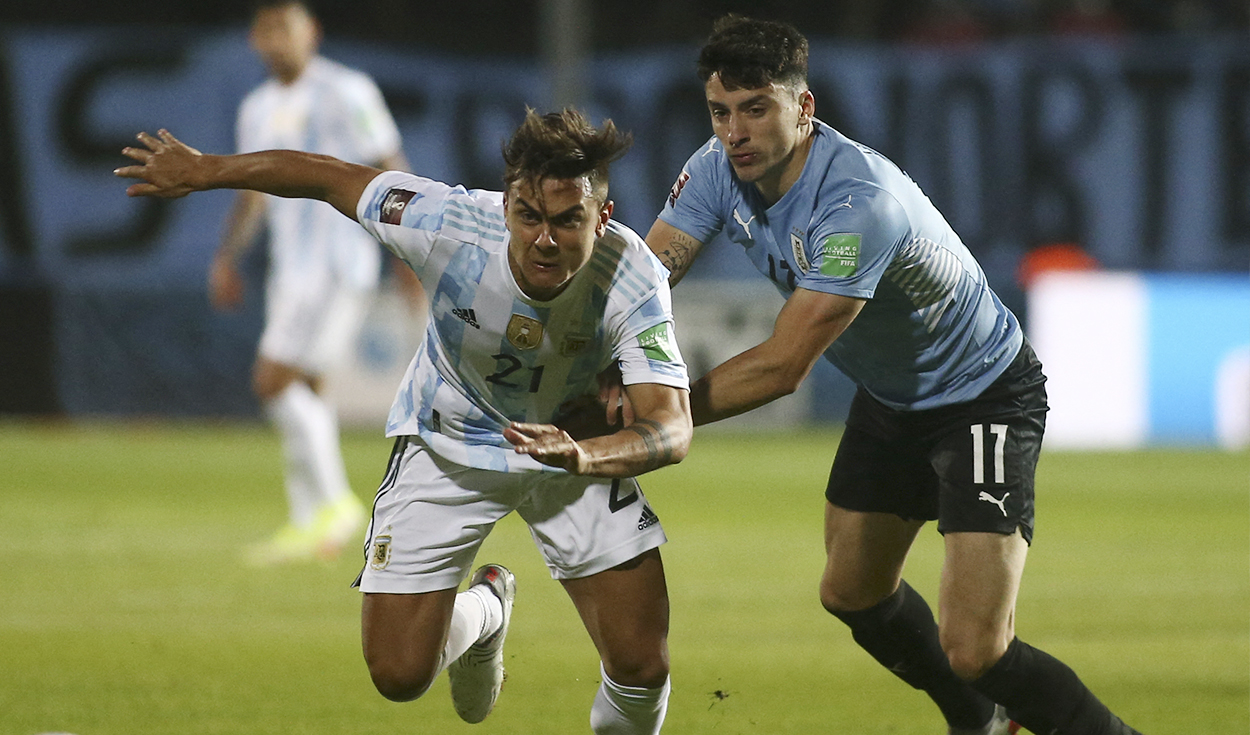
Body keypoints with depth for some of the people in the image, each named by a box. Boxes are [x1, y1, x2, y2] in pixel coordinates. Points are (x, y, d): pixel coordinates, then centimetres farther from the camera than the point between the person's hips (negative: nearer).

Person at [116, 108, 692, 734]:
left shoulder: (634, 279, -33)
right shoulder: (448, 225, -32)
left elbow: (671, 429, -40)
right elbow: (329, 177, -15)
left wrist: (584, 458, -62)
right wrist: (201, 171, -2)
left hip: (574, 443, -1)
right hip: (446, 442, 1)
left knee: (641, 667, -11)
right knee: (399, 675, -4)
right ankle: (482, 611, 32)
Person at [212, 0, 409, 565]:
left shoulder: (345, 92, -8)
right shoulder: (258, 109, 15)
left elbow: (390, 173, -8)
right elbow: (254, 191, 23)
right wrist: (227, 257, 11)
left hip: (338, 262, -8)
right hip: (291, 263, 8)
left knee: (274, 379, -16)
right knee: (304, 390, 6)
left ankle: (334, 502, -8)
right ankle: (308, 526, 8)